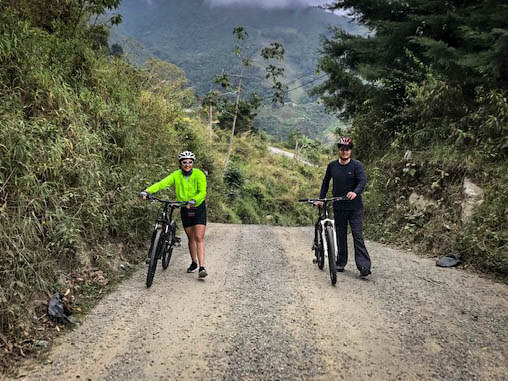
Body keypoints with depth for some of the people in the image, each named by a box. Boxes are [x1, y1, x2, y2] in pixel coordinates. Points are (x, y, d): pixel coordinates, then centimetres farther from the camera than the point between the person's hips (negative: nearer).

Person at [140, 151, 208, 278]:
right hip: (185, 210, 3)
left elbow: (202, 192, -19)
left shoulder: (199, 174, -13)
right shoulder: (176, 175, -6)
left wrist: (193, 201, -38)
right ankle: (194, 263, 29)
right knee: (191, 238, 12)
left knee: (199, 238, -11)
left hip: (198, 208, -3)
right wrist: (147, 191, -33)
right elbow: (162, 183, -18)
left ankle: (202, 267, -12)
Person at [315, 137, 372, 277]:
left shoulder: (357, 165, -6)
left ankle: (364, 266, -11)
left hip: (355, 207, -3)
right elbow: (326, 182, 15)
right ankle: (341, 263, 22)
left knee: (358, 235, -8)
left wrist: (355, 192, -38)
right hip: (338, 207, 3)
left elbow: (363, 181, -19)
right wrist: (321, 199, 10)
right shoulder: (332, 166, 5)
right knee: (341, 235, 11)